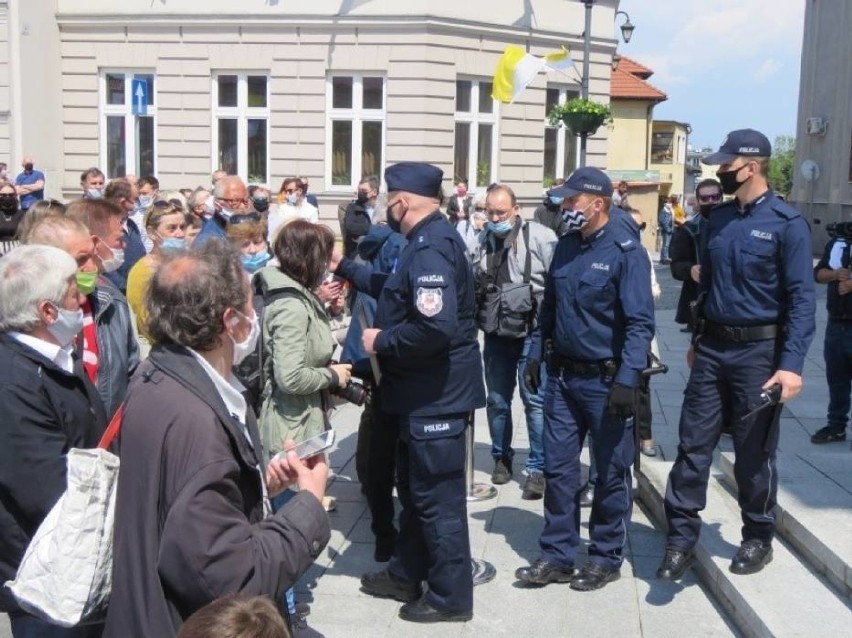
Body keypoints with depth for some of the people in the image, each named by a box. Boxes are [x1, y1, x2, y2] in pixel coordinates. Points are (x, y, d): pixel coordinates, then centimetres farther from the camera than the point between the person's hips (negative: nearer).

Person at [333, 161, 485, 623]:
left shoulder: (430, 248, -23)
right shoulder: (427, 240, 10)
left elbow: (436, 327, -34)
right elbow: (397, 292, 26)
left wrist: (381, 340, -20)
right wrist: (345, 268, 28)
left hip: (437, 394, -11)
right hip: (426, 391, 11)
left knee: (438, 497, 2)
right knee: (415, 488, 22)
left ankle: (451, 596, 16)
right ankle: (407, 575, 37)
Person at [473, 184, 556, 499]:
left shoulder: (540, 237, -10)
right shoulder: (483, 240, 5)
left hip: (531, 333, -5)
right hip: (495, 334, 5)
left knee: (535, 400, -2)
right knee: (497, 400, 15)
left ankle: (537, 469, 7)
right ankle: (501, 458, 32)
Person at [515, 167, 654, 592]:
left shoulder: (625, 251, -14)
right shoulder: (566, 246, 8)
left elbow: (640, 322, -18)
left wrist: (627, 381, -24)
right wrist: (536, 354, 14)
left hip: (605, 380, -6)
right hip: (562, 376, 7)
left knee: (611, 473, 8)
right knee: (558, 468, 10)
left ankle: (606, 559, 22)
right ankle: (557, 557, 21)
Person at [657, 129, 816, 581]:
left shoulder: (786, 223, -11)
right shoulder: (719, 218, 8)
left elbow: (801, 299, -14)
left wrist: (792, 364, -20)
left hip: (757, 352, -5)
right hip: (712, 348, 5)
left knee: (753, 454, 8)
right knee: (693, 446, 4)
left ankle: (758, 539, 26)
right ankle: (681, 539, 12)